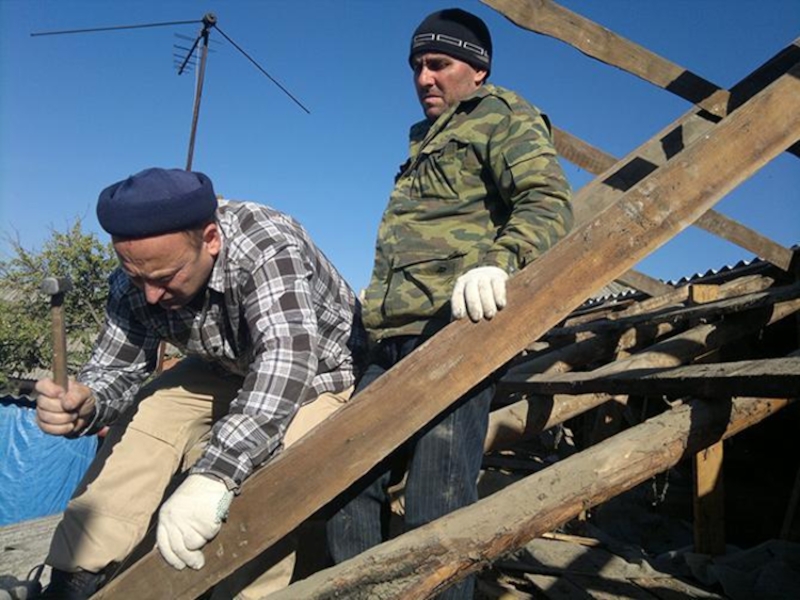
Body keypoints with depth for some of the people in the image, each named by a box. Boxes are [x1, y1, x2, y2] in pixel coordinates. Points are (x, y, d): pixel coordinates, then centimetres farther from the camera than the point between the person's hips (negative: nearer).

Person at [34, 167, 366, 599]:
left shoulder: (268, 246, -36)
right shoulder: (135, 279, -18)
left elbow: (286, 361, -49)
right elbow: (115, 368, -11)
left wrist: (213, 476, -59)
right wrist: (84, 403, -35)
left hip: (320, 370, -5)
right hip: (228, 371, 5)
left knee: (264, 474, -29)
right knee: (140, 425, -11)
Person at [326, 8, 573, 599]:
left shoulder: (502, 114, 6)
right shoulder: (426, 139, 31)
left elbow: (549, 201, -11)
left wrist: (499, 262, -30)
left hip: (454, 330, -9)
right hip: (394, 338, 9)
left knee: (436, 505, -8)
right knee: (347, 483, 8)